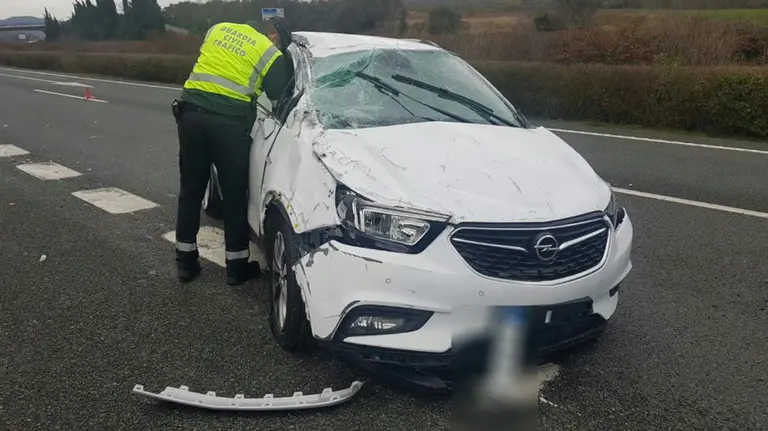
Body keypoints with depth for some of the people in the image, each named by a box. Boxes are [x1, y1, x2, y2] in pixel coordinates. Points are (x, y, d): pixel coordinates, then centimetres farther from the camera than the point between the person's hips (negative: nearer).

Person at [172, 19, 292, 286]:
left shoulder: (218, 29, 22)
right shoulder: (271, 54, 8)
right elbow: (281, 104, 10)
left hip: (191, 112, 5)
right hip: (229, 121, -4)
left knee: (190, 190, 13)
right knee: (235, 195, 6)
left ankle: (186, 261, 21)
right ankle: (237, 266, 15)